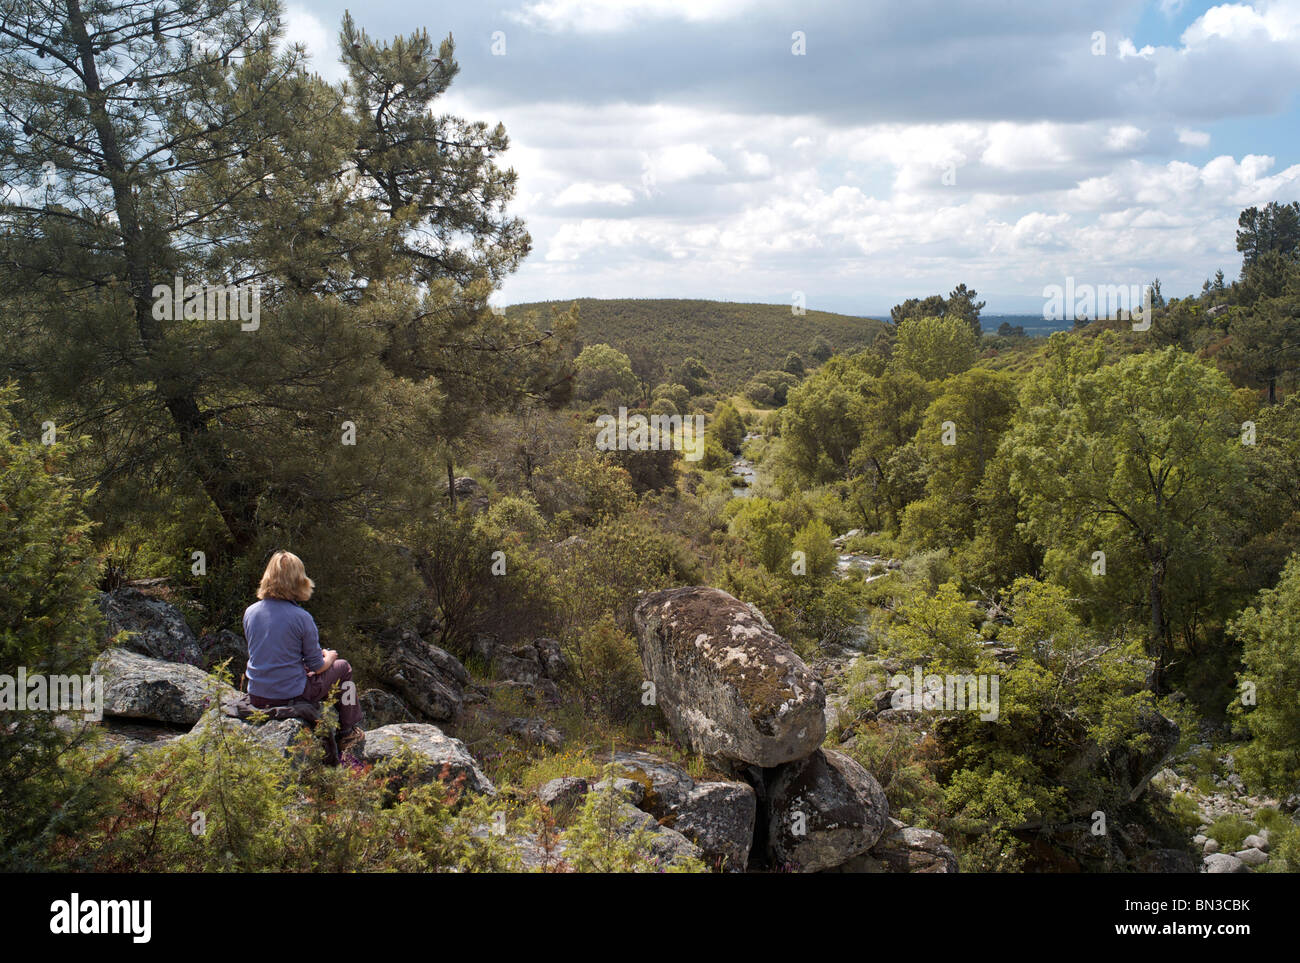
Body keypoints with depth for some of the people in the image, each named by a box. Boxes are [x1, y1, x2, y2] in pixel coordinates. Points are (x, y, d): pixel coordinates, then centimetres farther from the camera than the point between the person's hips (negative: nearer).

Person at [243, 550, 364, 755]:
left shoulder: (250, 612, -3)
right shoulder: (302, 618, -18)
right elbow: (317, 666, -9)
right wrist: (329, 657, 15)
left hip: (257, 696, 6)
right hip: (291, 695, -6)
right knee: (343, 667, 18)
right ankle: (348, 733, 28)